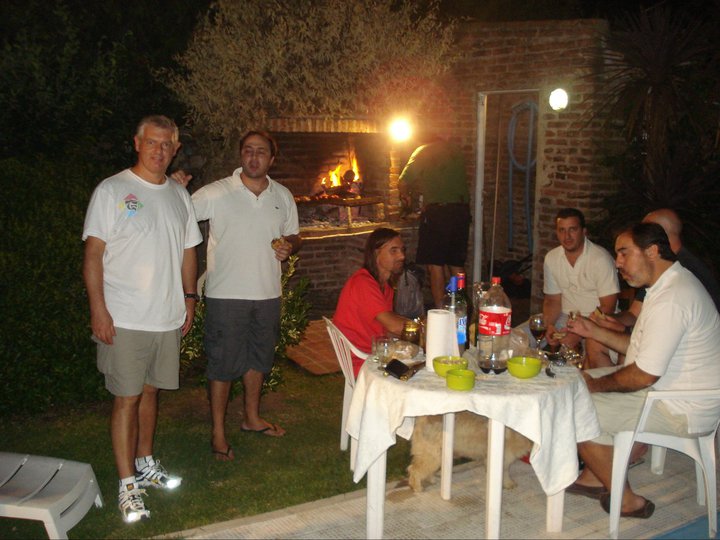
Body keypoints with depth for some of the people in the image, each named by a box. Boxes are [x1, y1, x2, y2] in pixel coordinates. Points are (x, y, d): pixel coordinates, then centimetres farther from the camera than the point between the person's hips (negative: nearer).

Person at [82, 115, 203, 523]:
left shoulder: (179, 195, 11)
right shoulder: (112, 190, -5)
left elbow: (188, 251, 18)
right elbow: (94, 253, -8)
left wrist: (190, 297, 11)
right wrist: (98, 309, -14)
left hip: (168, 317, 5)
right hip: (125, 319, -5)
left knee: (151, 390, 15)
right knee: (127, 397, -2)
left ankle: (145, 463, 30)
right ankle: (128, 485, 6)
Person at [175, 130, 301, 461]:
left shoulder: (283, 196, 6)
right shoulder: (216, 193, -8)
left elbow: (294, 236, 16)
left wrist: (289, 246, -7)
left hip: (267, 294, 5)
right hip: (226, 294, -5)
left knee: (258, 358, 19)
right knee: (223, 363, 2)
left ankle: (252, 417, 38)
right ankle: (218, 431, 15)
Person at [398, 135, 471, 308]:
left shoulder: (424, 151, 2)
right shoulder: (456, 151, 17)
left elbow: (404, 182, -2)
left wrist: (406, 195, 19)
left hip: (437, 210, -5)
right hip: (462, 209, 6)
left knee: (435, 264, -1)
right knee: (456, 264, 13)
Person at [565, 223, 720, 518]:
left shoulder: (670, 300, -27)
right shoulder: (671, 284, 8)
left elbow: (644, 375, -25)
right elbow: (642, 347, 15)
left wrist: (596, 385, -10)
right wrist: (595, 331, 8)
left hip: (679, 410, -11)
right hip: (667, 387, 11)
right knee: (580, 381, 15)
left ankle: (626, 501, 3)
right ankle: (594, 477, 19)